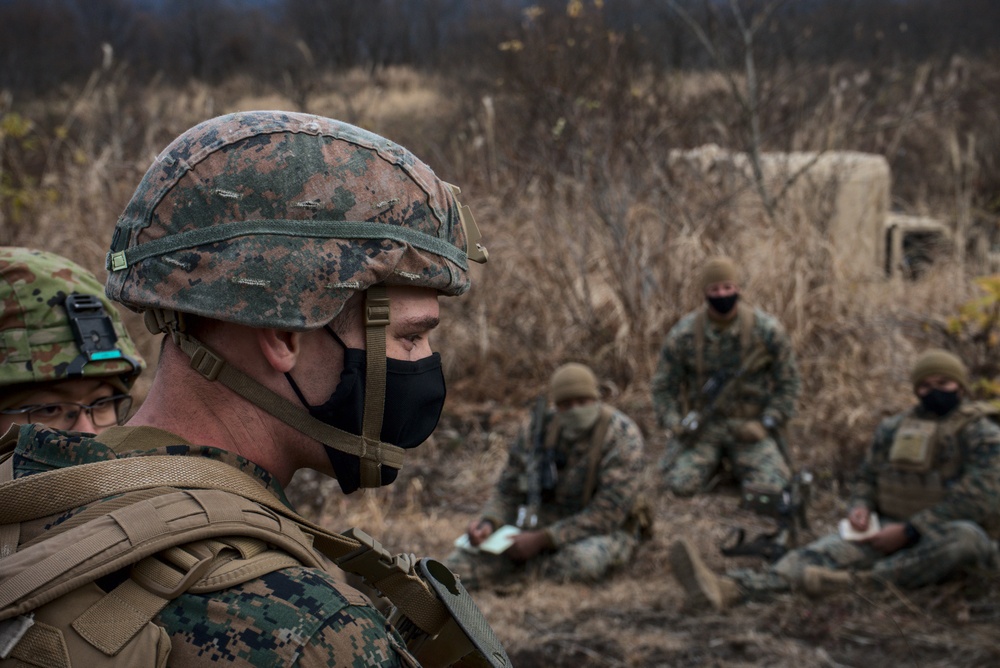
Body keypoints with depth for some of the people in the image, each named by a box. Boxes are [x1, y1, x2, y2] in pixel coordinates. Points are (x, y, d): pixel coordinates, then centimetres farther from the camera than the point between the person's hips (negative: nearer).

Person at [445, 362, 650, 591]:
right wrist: (489, 523, -18)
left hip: (605, 532, -4)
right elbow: (508, 492, 6)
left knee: (583, 560, -38)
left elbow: (607, 515, -21)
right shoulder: (539, 431, -2)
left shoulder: (623, 437, -17)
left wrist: (541, 540, -25)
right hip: (543, 523, 4)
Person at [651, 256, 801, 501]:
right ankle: (709, 459, 13)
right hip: (701, 425, 1)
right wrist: (673, 424, -17)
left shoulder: (768, 330, -11)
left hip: (749, 427, 0)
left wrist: (766, 425, -14)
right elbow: (663, 386, 1)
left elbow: (787, 381, -2)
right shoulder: (683, 334, -9)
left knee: (768, 488, -24)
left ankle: (741, 463, 13)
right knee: (681, 485, -23)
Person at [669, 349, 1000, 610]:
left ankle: (861, 580, -46)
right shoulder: (893, 428, 15)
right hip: (887, 529, 4)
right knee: (824, 553, -23)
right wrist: (860, 506, -3)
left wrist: (908, 531, -19)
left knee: (965, 537, -40)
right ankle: (730, 588, -49)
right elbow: (867, 477, 22)